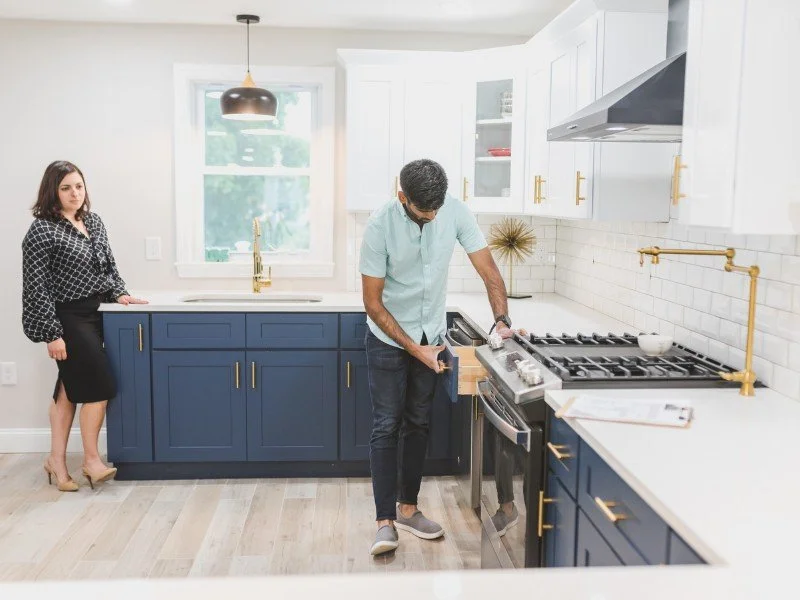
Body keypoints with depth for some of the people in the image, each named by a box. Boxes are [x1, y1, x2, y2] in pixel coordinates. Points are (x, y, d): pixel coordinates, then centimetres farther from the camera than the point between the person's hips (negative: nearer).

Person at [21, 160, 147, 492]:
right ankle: (91, 460, 8)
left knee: (70, 388, 11)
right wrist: (52, 333, -18)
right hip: (68, 318, -7)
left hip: (93, 314, 7)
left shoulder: (93, 222, 9)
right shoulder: (42, 231, -14)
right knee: (99, 386, -7)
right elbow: (36, 287, -16)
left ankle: (57, 459, 21)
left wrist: (120, 293, 3)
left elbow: (109, 264, 19)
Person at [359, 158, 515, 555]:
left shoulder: (456, 214, -15)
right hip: (388, 339, -4)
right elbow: (372, 302, -19)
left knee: (417, 424, 12)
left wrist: (502, 321, -23)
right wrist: (414, 349, -20)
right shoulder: (380, 226, -23)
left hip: (431, 336, 4)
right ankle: (385, 521, 3)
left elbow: (488, 271, -9)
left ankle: (408, 508, 24)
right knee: (386, 427, -3)